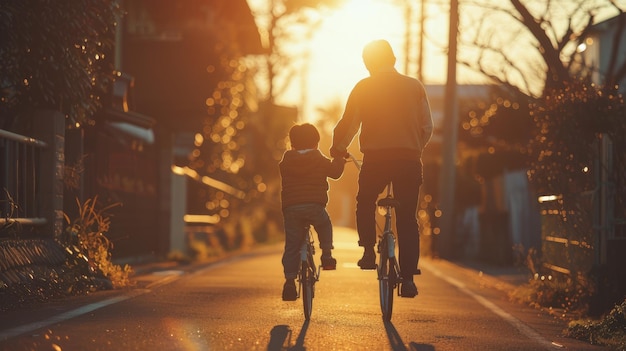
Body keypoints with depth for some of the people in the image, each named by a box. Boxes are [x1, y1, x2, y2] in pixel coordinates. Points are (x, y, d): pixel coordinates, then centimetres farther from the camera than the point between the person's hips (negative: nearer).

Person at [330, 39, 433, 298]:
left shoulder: (363, 88, 3)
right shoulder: (414, 87, 9)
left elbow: (348, 124, 2)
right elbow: (427, 127, 9)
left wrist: (338, 150, 18)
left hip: (375, 157, -1)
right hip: (409, 158, 2)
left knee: (365, 204, 24)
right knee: (407, 218, 5)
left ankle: (369, 251, 10)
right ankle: (408, 277, -1)